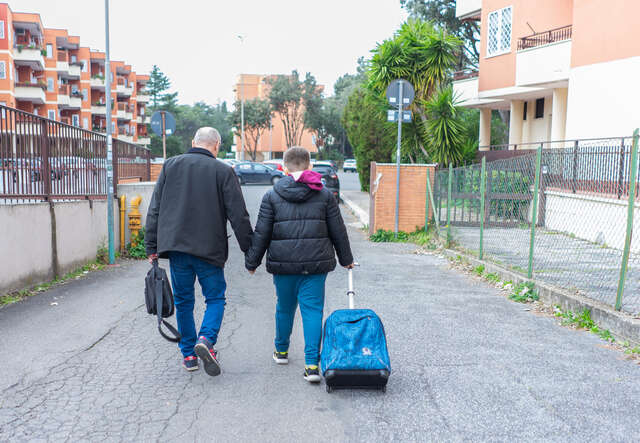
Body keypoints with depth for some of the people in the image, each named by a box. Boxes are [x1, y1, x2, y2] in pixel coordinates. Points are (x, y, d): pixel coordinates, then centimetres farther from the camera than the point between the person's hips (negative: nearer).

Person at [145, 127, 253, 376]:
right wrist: (249, 250, 3)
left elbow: (155, 209, 7)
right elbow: (238, 216, -4)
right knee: (215, 297, 11)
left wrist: (152, 247, 11)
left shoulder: (170, 166, 8)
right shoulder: (223, 171, -3)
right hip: (209, 248, -3)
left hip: (176, 246, 3)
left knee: (183, 300, 14)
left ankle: (188, 354, 19)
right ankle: (206, 339, -12)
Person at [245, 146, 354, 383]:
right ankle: (312, 364, -5)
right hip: (316, 263, 0)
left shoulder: (272, 196, 1)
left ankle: (281, 350, 37)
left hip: (283, 264, 1)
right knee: (313, 310, 1)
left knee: (285, 308, 18)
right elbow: (338, 231, 7)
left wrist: (252, 261, 10)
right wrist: (346, 259, 19)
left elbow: (261, 233, 0)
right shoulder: (325, 195, 3)